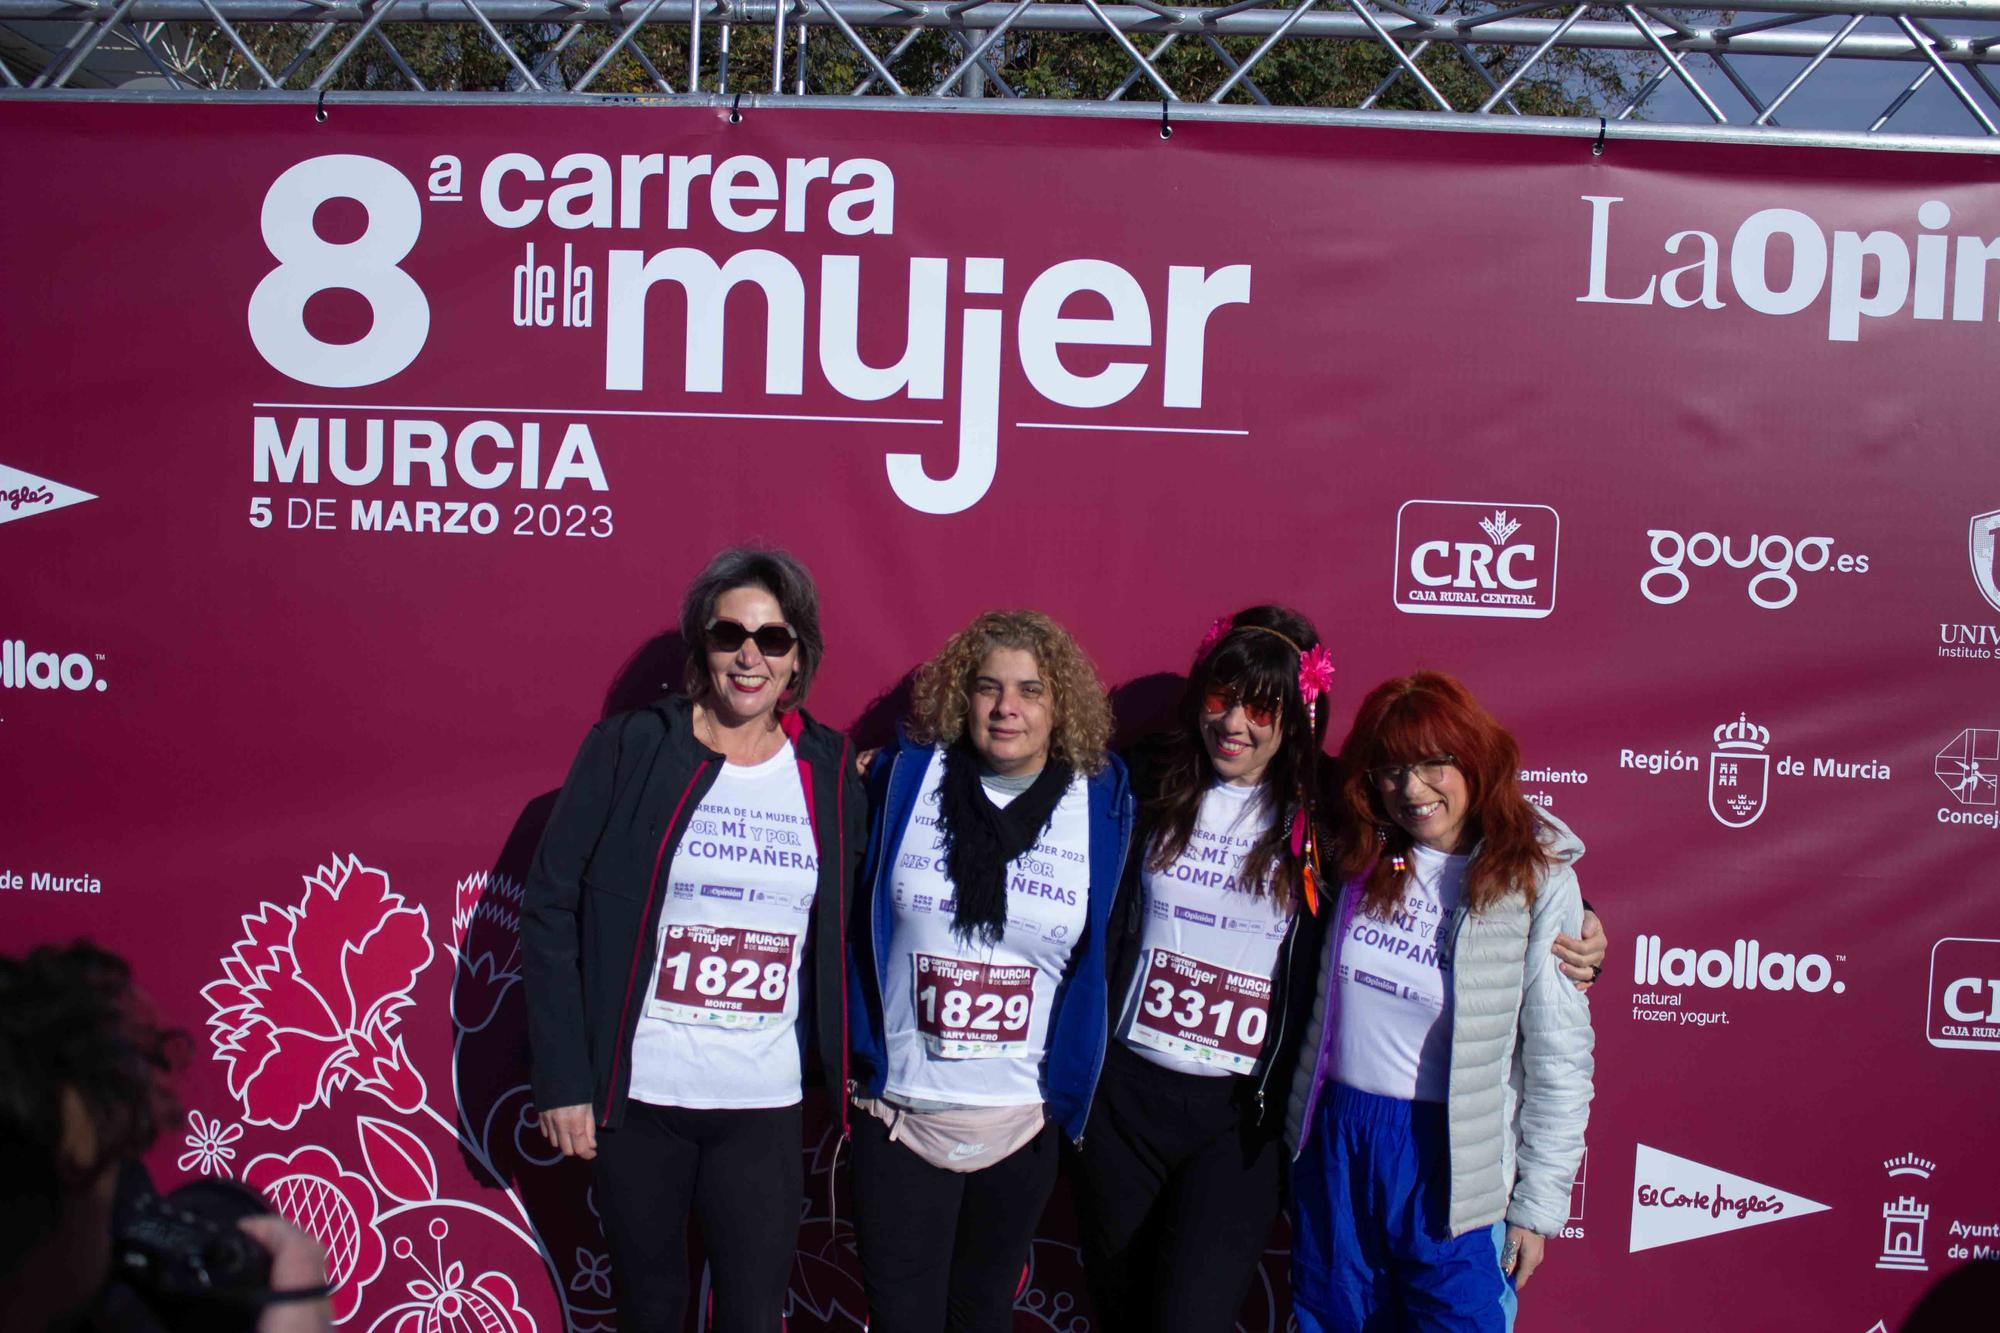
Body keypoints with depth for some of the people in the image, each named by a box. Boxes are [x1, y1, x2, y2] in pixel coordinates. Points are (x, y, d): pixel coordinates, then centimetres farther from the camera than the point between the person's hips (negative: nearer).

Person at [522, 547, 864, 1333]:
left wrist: (853, 1069, 0)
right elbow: (551, 910, -6)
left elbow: (847, 930, 7)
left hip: (764, 1105, 1)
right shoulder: (628, 749, -5)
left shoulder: (832, 773, 2)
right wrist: (562, 1078, -10)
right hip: (637, 1094, -1)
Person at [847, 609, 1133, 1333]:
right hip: (897, 1113, -1)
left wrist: (1066, 1095, 3)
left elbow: (1095, 955, 3)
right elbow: (858, 924, 4)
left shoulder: (1101, 802, -4)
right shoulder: (905, 777, -5)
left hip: (1021, 1125, 1)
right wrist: (855, 1057, 2)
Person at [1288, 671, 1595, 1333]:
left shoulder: (1536, 879, -10)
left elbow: (1559, 1059, -8)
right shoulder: (1358, 857, 1)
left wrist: (1538, 1204, -6)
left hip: (1451, 1158, -4)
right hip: (1335, 1142, 4)